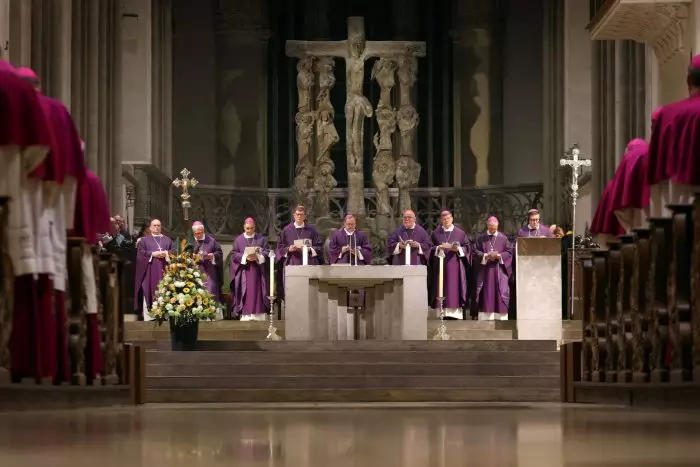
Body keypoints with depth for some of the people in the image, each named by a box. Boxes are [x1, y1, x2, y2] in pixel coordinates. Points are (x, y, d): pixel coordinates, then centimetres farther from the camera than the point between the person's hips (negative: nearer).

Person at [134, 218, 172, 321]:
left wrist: (166, 254, -9)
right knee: (149, 292, -9)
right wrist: (152, 254, -11)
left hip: (163, 270, 2)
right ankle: (148, 315, -11)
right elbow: (140, 253, 1)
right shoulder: (144, 240, 13)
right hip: (150, 270, -2)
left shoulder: (167, 240, 21)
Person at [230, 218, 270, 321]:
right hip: (244, 271, 0)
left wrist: (257, 257, -14)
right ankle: (245, 315, -7)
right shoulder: (238, 240, 9)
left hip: (258, 270, 0)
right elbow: (234, 254, 3)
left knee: (257, 292, -5)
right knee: (245, 293, -5)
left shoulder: (261, 239, 10)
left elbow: (267, 252, 3)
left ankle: (258, 315, -6)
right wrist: (245, 257, -12)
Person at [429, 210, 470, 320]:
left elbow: (467, 248, 7)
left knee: (454, 289, -6)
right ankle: (441, 313, -7)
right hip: (440, 265, 0)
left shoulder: (460, 233, 9)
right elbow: (430, 248, 6)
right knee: (441, 289, -5)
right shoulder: (436, 233, 10)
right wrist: (439, 248, -11)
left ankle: (455, 313, -8)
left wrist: (458, 249, -11)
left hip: (455, 265, 0)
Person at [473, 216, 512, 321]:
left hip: (499, 271, 0)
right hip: (485, 270, 0)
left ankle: (500, 318, -3)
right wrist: (486, 256, -13)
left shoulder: (503, 238, 6)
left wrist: (499, 256, -12)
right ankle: (485, 318, 0)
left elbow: (509, 252, 4)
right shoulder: (481, 238, 7)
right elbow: (476, 251, 3)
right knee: (485, 293, -2)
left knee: (500, 292, -4)